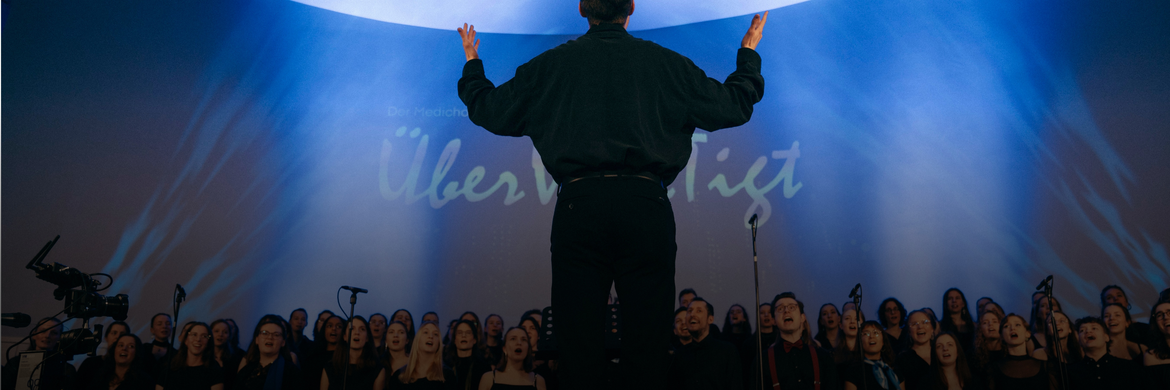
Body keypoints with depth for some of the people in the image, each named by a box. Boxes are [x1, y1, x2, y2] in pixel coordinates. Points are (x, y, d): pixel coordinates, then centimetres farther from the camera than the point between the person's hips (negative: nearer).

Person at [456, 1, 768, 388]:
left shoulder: (550, 64, 9)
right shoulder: (664, 62, 9)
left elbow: (487, 109, 16)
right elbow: (735, 105, 14)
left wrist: (472, 63, 36)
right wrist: (749, 55, 32)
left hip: (578, 206, 0)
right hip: (646, 205, 0)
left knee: (579, 335, 5)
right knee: (647, 335, 6)